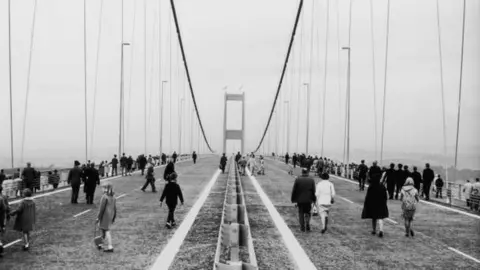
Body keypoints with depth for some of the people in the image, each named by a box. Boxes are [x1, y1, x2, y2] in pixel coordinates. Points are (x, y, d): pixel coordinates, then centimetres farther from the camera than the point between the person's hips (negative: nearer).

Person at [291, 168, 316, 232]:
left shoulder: (297, 179, -5)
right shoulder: (311, 180, -1)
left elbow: (294, 190, -4)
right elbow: (314, 191, -2)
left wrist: (293, 200, 4)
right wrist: (314, 200, 5)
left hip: (300, 200, -1)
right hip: (308, 200, 1)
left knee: (301, 213, 10)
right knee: (307, 213, 15)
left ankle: (302, 227, 9)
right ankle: (307, 223, -6)